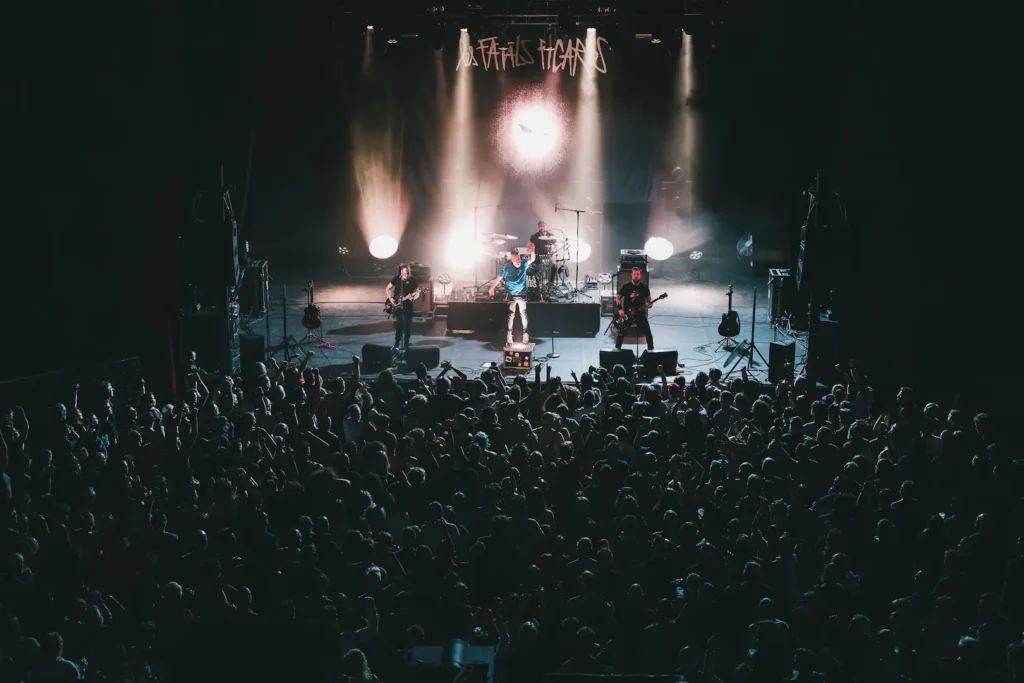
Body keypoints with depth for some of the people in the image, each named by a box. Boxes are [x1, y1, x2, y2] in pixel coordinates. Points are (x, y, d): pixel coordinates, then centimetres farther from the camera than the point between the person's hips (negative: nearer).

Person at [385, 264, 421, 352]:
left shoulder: (413, 280, -6)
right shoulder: (396, 279, -7)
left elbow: (417, 293, -3)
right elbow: (387, 288, 5)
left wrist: (414, 297, -26)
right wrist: (390, 298, -9)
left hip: (408, 305, 1)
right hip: (397, 305, -1)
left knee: (408, 325, 2)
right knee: (399, 324, -11)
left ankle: (406, 344, 14)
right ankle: (397, 344, -1)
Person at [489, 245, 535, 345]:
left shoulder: (524, 264, -9)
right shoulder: (507, 267, -16)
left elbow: (532, 259, -13)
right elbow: (499, 278, -10)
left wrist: (532, 251, -33)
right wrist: (492, 287, -11)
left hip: (522, 294, 2)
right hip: (512, 295, -2)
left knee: (524, 314, 8)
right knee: (511, 315, 2)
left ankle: (525, 333, 19)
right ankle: (509, 335, 8)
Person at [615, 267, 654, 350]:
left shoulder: (644, 287, -1)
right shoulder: (626, 286, -4)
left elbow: (648, 299, 8)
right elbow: (618, 298, 3)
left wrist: (648, 304, -16)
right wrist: (620, 309, -10)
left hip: (640, 314, 0)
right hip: (627, 314, 0)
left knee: (648, 334, -5)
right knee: (621, 334, 4)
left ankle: (651, 350, 7)